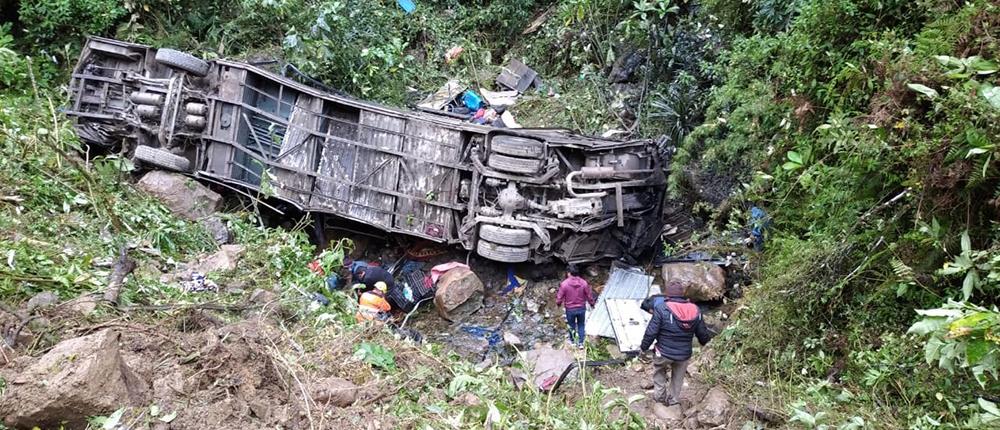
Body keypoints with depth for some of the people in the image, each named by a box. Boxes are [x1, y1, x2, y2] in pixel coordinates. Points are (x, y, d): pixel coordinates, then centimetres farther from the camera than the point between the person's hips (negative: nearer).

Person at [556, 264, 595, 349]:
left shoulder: (564, 284, -20)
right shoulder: (584, 283, -14)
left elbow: (560, 297, -11)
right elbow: (589, 295, -4)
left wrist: (558, 303, 11)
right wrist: (592, 303, 15)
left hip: (570, 309, -1)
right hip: (582, 308, 1)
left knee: (571, 325, 22)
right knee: (581, 325, 21)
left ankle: (572, 340, 41)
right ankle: (580, 343, 27)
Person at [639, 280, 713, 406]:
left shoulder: (661, 309, -20)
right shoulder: (695, 311, -7)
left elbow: (651, 332, -17)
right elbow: (703, 334, 3)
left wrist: (643, 347, 0)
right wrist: (706, 340, 27)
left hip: (664, 353, -3)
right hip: (684, 355, 3)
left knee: (658, 370, 27)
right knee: (678, 377, 26)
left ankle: (659, 395, 27)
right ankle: (673, 400, 38)